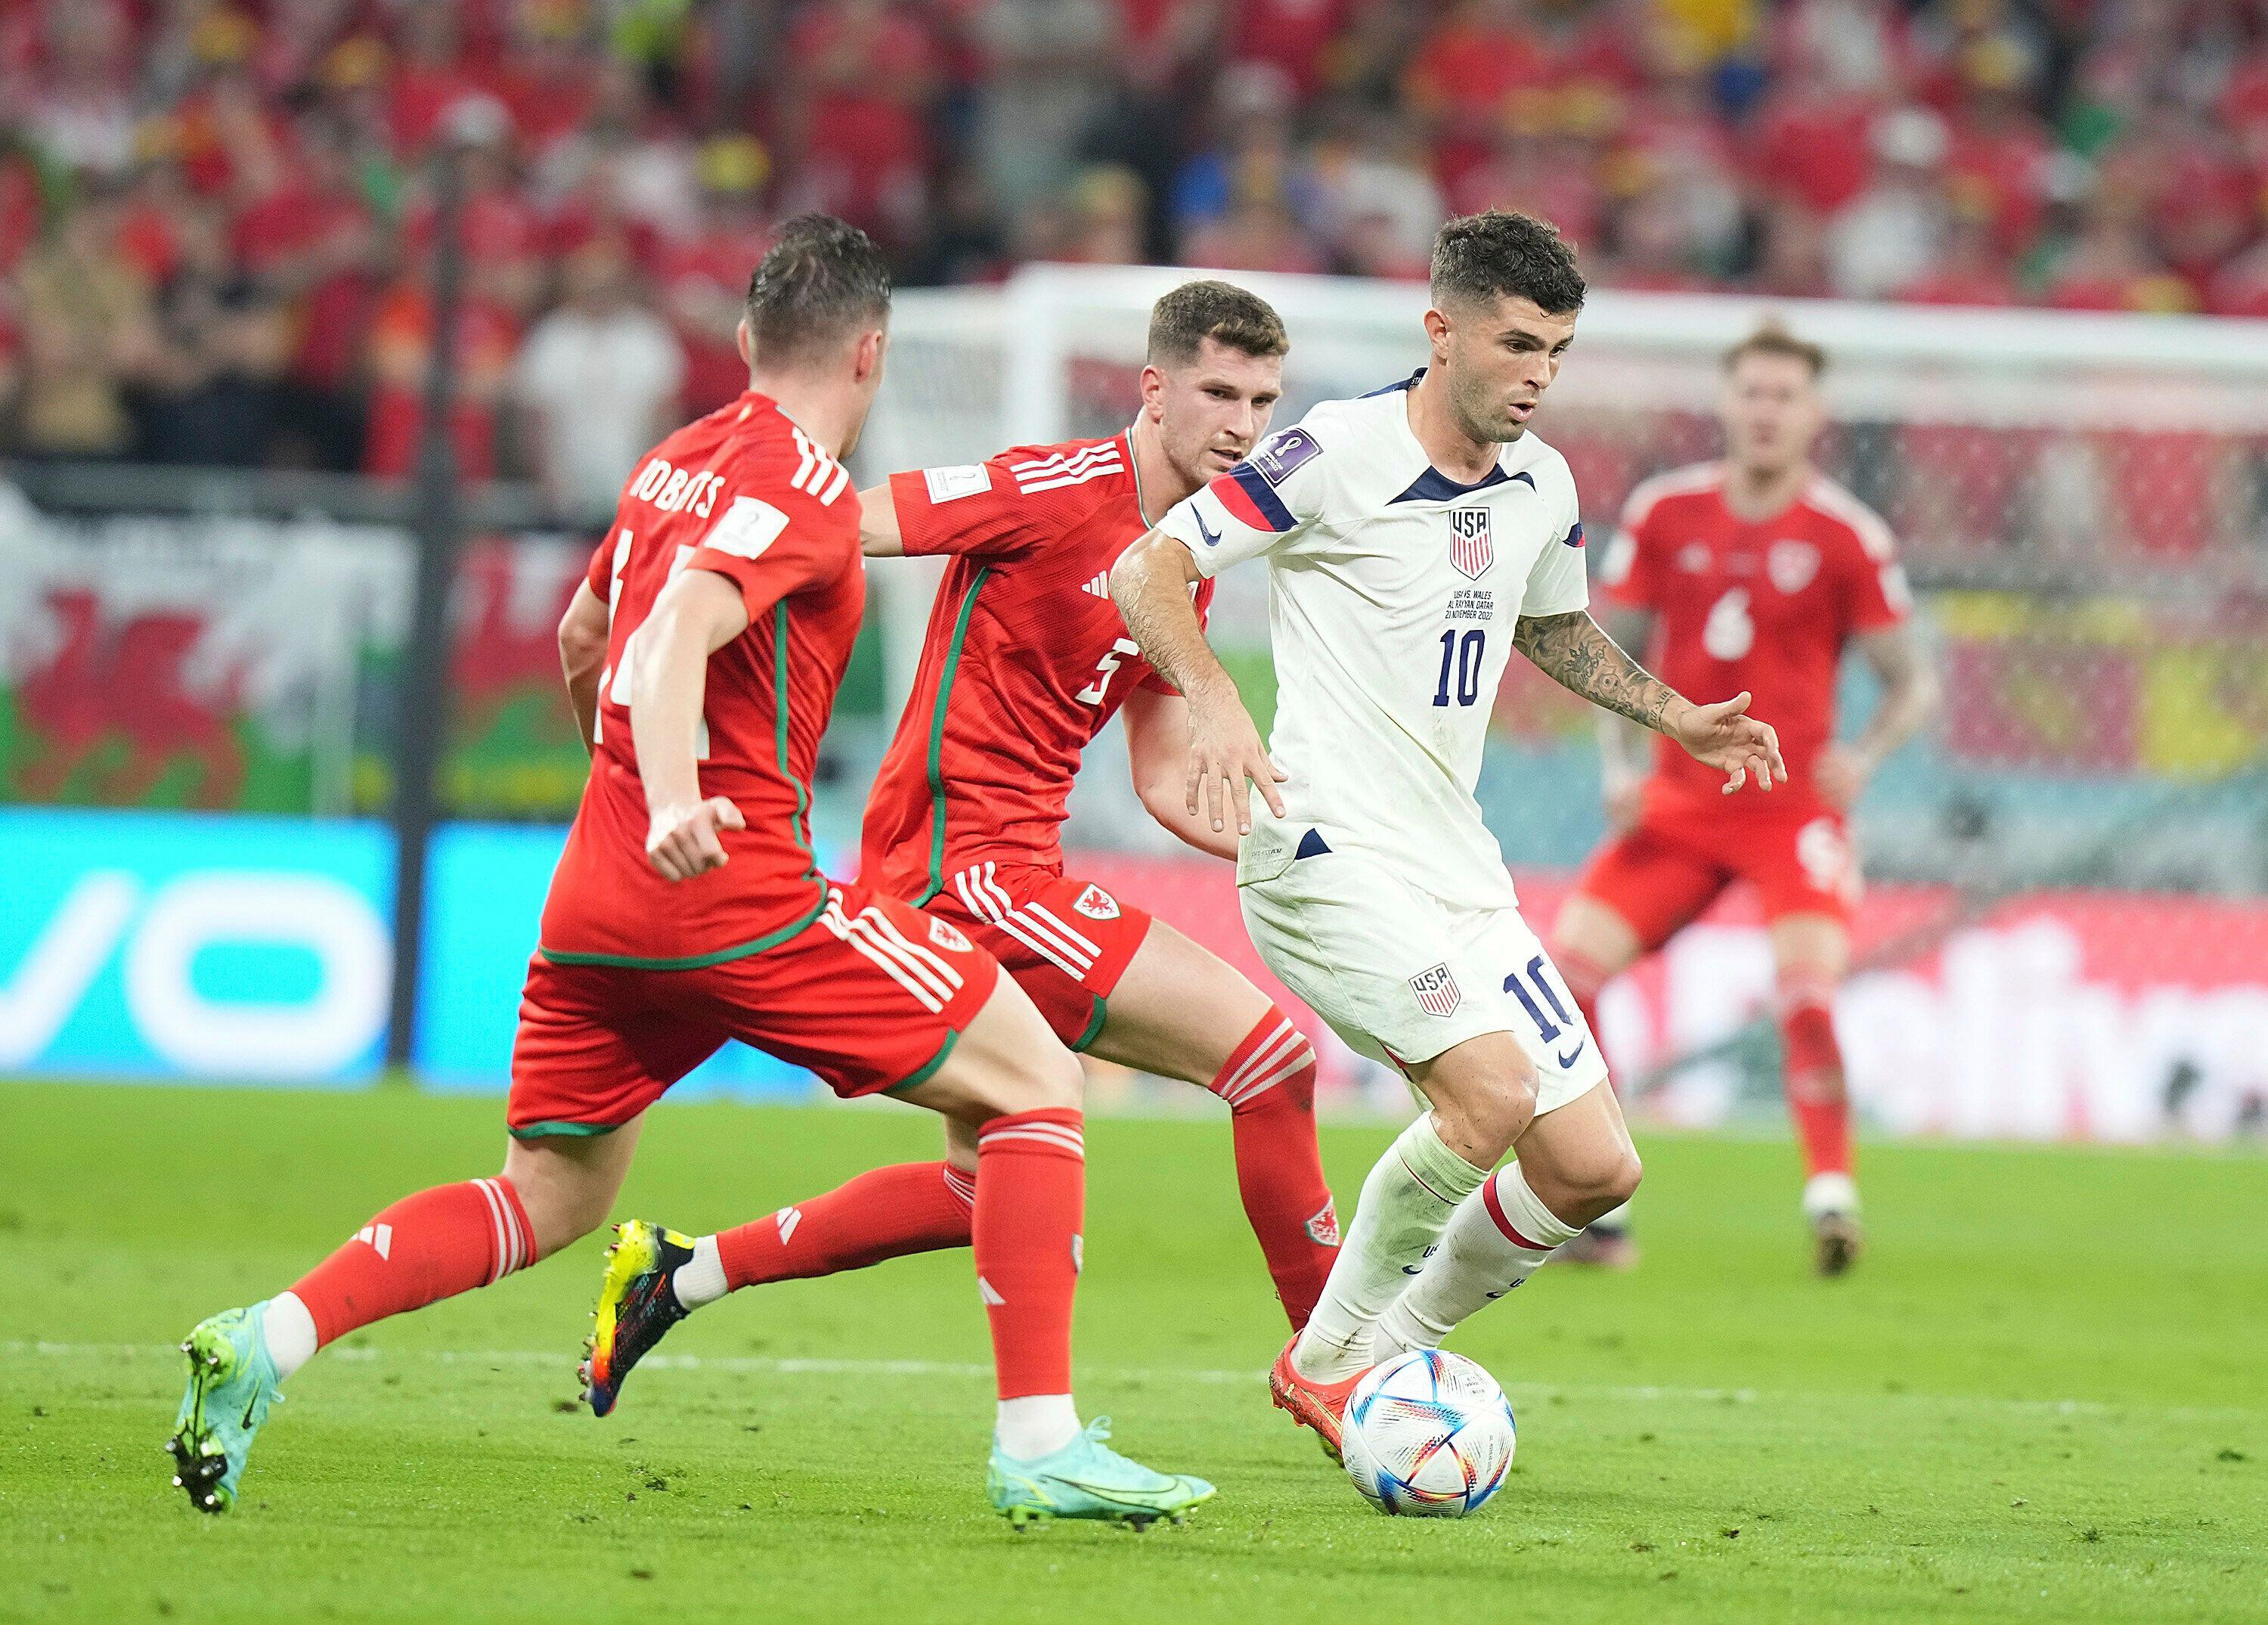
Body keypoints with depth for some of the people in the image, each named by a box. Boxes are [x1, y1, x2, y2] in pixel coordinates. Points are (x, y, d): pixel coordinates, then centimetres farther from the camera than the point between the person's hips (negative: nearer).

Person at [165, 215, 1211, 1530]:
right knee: (1037, 1079, 0)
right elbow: (676, 636, -26)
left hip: (596, 895, 8)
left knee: (548, 1202, 16)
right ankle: (1040, 1444, -8)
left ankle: (265, 1343, -3)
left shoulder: (677, 464, 17)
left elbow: (580, 644, 32)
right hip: (738, 897, -8)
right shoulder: (801, 488, -9)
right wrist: (674, 804, -41)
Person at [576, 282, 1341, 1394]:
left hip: (1008, 869, 10)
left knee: (981, 1190, 21)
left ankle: (680, 1269, 29)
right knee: (1268, 1048, -13)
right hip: (965, 867, -10)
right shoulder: (1059, 490, -14)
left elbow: (1165, 783, 19)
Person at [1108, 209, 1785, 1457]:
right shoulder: (1338, 455, -12)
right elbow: (1147, 571, -13)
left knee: (1594, 1168, 2)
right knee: (1492, 1087, -26)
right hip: (1330, 851, -8)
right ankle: (1329, 1360, -6)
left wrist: (1674, 716, 21)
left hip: (1459, 871, 8)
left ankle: (1394, 1354, 21)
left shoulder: (1544, 487, 10)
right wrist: (1214, 700, -30)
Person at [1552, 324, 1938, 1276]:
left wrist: (1864, 758, -18)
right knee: (1568, 965, -10)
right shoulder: (1662, 513, 2)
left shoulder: (1847, 538, -5)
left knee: (1810, 990, -24)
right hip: (1676, 801, 3)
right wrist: (1620, 763, -3)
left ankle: (1830, 1195, -16)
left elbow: (1914, 681, 0)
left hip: (1795, 804, -3)